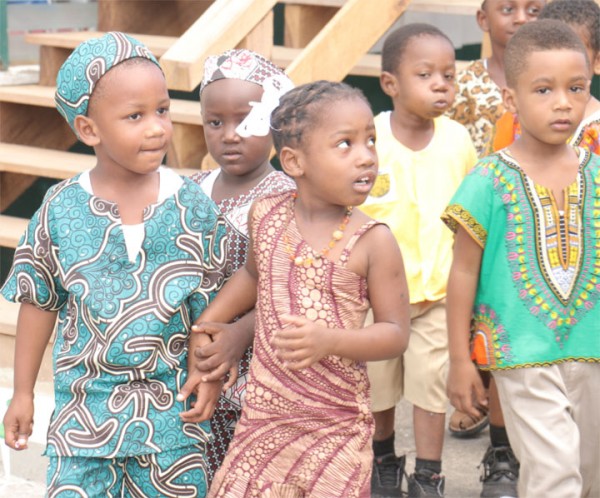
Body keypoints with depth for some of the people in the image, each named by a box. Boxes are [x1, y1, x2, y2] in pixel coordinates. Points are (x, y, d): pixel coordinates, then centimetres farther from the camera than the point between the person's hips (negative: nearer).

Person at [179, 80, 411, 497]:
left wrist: (331, 341, -24)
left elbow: (396, 333, -8)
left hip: (336, 427, -3)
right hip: (263, 415, 3)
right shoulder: (266, 215, 1)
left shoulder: (373, 241, -10)